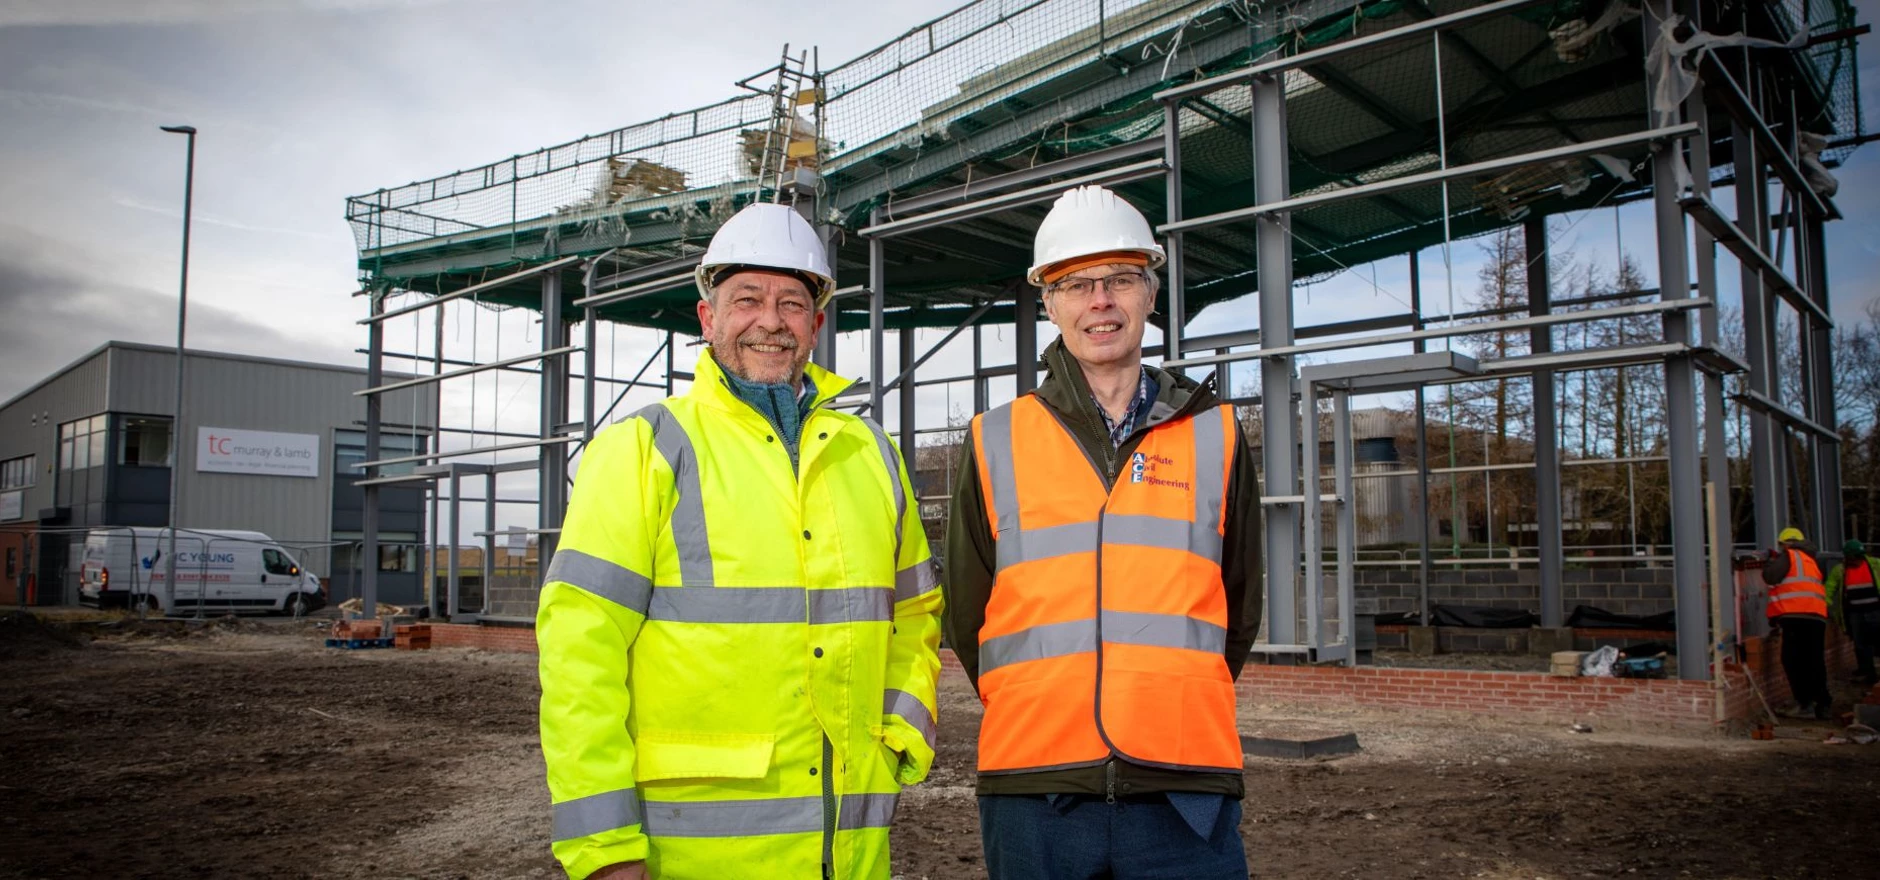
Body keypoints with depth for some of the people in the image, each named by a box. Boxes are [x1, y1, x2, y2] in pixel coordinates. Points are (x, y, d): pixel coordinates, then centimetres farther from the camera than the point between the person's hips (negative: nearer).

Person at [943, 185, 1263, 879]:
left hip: (1184, 791, 0)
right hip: (1032, 789, 0)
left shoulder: (1214, 435, 8)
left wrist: (1172, 712, 11)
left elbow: (1239, 609, 13)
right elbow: (966, 615, 9)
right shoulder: (996, 443, 6)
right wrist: (1045, 718, 10)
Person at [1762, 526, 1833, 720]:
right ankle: (1824, 704, 14)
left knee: (1793, 661, -5)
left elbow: (1771, 576, -10)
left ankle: (1805, 704, -9)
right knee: (1815, 662, 12)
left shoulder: (1788, 556, 2)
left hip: (1796, 616, -7)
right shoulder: (1811, 561, 25)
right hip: (1818, 616, 8)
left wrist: (1769, 563, 9)